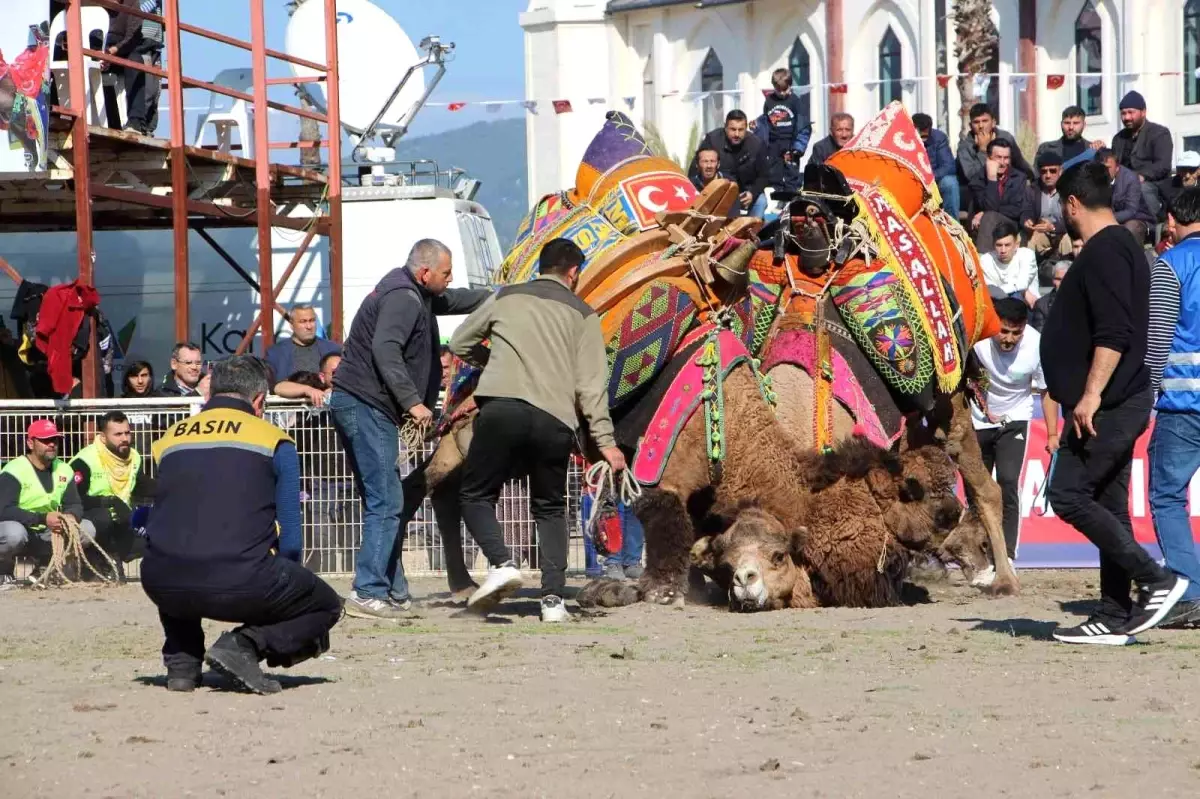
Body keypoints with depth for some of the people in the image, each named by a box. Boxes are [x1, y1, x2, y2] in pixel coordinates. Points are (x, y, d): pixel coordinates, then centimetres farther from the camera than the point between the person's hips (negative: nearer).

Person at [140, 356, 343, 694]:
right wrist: (281, 588, 27)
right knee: (326, 606, 21)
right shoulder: (272, 440, 9)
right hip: (241, 583, -4)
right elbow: (289, 538, 7)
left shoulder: (170, 439, 19)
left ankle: (181, 659, 20)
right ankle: (246, 644, -5)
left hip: (164, 585, 4)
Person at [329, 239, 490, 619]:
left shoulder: (414, 294, 19)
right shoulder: (403, 299, -13)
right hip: (366, 406, -11)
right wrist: (412, 401, -27)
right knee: (386, 504, -13)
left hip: (355, 404, 11)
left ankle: (393, 591, 17)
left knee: (383, 502, 14)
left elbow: (452, 301, 37)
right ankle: (368, 593, -16)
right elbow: (385, 350, -26)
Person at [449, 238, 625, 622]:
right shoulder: (582, 314, 16)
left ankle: (502, 563, -13)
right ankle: (553, 598, 5)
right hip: (556, 420, 1)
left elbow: (459, 345, 26)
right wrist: (605, 440, 3)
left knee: (477, 495, 12)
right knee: (550, 509, 16)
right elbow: (591, 382, 6)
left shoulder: (506, 298, 18)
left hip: (502, 407, -1)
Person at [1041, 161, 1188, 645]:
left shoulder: (1104, 252, -14)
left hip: (1109, 405, -10)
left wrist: (1091, 394, -28)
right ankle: (1115, 616, 10)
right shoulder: (1120, 247, 19)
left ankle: (1156, 580, -12)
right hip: (1117, 405, 10)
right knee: (1108, 505, 9)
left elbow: (1113, 333, -24)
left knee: (1068, 494, -11)